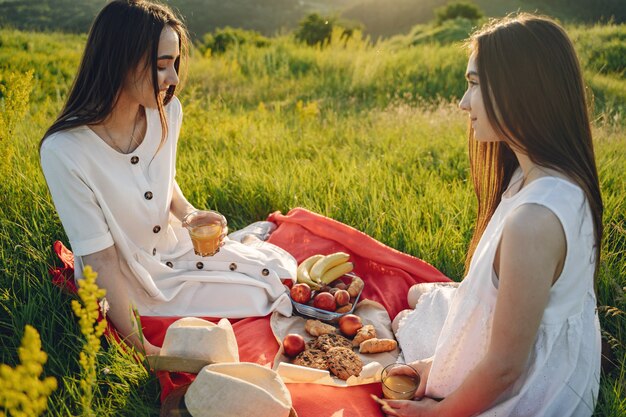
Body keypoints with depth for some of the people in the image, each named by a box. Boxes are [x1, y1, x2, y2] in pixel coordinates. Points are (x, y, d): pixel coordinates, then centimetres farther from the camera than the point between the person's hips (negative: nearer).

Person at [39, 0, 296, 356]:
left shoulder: (167, 111, -11)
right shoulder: (64, 151, -29)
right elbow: (102, 259, -23)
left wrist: (190, 214, -11)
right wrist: (137, 345, -22)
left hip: (179, 247, 6)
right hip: (128, 285, -5)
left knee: (283, 270, 2)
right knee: (266, 299, -8)